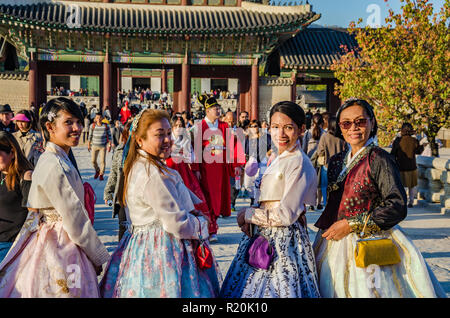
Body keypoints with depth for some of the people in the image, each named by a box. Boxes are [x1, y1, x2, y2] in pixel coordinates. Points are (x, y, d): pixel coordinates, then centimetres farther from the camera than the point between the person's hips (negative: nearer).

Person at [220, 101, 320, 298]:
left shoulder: (298, 163, -16)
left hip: (284, 240, -9)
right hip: (265, 237, 9)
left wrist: (247, 215, -8)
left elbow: (286, 215, -19)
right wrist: (250, 218, -3)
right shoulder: (276, 158, 12)